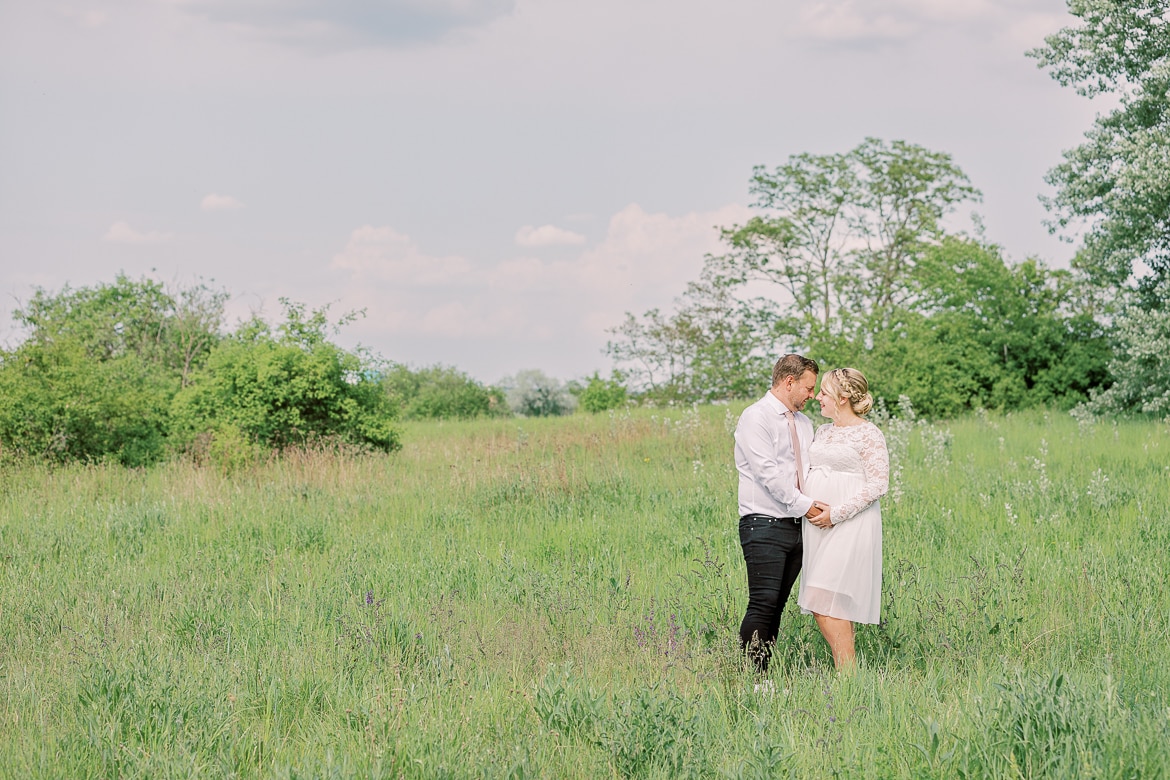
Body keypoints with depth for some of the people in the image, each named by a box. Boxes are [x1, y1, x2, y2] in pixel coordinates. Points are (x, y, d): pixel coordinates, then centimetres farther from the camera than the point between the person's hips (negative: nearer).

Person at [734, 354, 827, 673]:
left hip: (796, 525, 7)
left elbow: (811, 468, 18)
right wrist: (804, 504, -16)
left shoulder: (804, 424, 19)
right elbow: (767, 471, -15)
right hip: (764, 525, -7)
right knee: (764, 604, -13)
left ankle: (765, 676, 6)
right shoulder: (756, 417, -6)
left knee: (777, 606, 5)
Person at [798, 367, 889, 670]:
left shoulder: (868, 435, -6)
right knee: (823, 606, 4)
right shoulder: (823, 432, 17)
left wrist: (836, 513, -15)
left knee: (824, 601, -16)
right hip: (818, 526, 8)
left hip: (850, 526, -8)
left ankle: (848, 675, -12)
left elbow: (878, 485, -11)